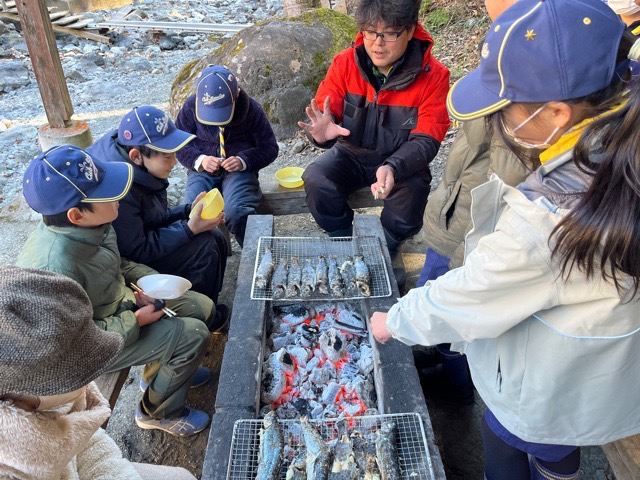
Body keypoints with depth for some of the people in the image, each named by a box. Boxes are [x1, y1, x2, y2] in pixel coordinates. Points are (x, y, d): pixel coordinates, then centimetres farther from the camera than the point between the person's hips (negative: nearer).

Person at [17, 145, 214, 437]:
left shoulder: (89, 225, -14)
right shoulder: (54, 268, -38)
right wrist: (136, 321, -20)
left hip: (117, 302, 8)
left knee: (202, 308, 6)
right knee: (193, 335, -13)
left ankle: (160, 371, 32)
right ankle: (158, 412, 13)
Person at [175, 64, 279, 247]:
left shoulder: (251, 109, -6)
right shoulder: (190, 107, -2)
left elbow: (269, 148, 0)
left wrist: (244, 161, -18)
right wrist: (199, 160, -16)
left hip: (239, 170, -2)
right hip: (203, 171, 2)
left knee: (236, 211, -32)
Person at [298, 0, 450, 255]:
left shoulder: (433, 75, -16)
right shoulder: (345, 62, -10)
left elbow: (426, 140, -19)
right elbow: (324, 113, -10)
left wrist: (393, 168, -41)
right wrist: (322, 131, -38)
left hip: (402, 161, -1)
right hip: (352, 153, 2)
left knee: (408, 205, -30)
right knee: (315, 180, -26)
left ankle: (386, 249, 6)